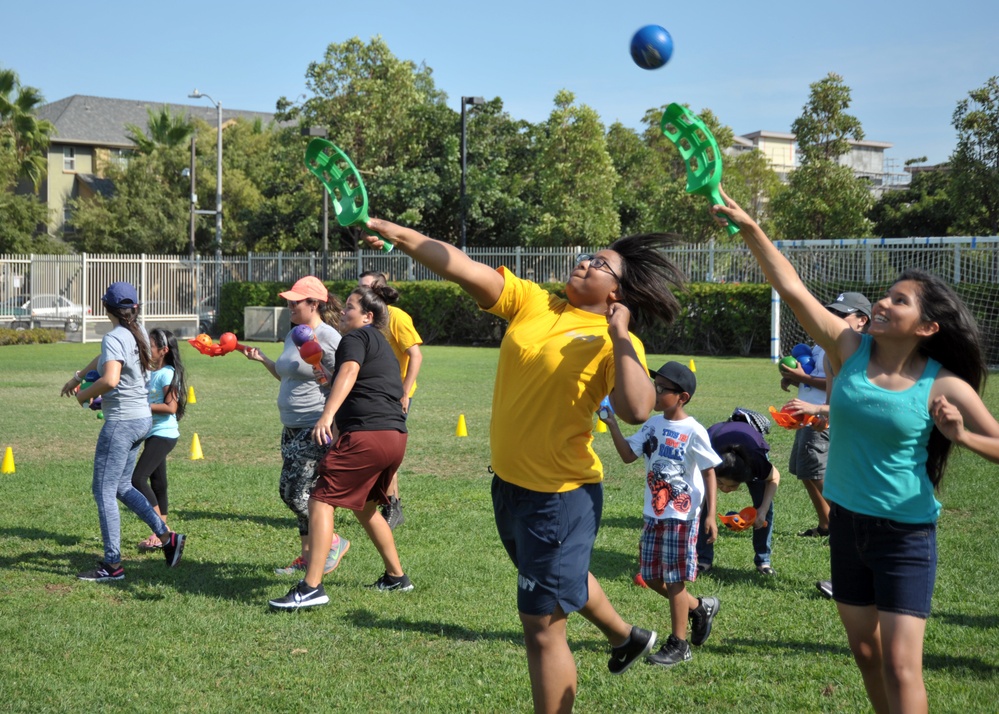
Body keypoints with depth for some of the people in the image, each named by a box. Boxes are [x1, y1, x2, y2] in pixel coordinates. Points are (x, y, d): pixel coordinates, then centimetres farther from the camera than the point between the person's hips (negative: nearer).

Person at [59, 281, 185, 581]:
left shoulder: (114, 338, -17)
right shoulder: (137, 333, 10)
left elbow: (110, 379, -33)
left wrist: (85, 395, -15)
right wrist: (77, 377, 39)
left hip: (121, 421, -9)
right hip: (142, 418, 9)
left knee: (104, 491, 0)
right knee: (122, 487, 20)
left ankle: (112, 564, 3)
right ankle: (168, 537, 16)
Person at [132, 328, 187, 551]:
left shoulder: (167, 374, -13)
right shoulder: (150, 373, 13)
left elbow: (171, 407, -20)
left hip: (163, 434, -9)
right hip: (153, 434, 9)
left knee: (137, 478, -14)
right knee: (157, 482, 11)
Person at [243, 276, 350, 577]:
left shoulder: (327, 337, -15)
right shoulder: (293, 335, 14)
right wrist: (262, 360, 16)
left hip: (316, 429, -10)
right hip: (292, 428, 10)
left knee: (296, 493, -11)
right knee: (290, 492, 11)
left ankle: (334, 543, 8)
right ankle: (307, 556, 21)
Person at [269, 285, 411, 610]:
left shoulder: (356, 337, 0)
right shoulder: (383, 345, 28)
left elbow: (349, 371, -20)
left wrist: (328, 414, -34)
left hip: (366, 434, -10)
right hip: (395, 436, 10)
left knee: (321, 500, -9)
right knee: (365, 505, 27)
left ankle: (311, 587, -18)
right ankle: (396, 576, 32)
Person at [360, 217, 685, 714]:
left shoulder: (617, 343, -12)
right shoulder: (531, 303, 2)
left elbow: (637, 410, -30)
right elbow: (463, 267, -6)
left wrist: (619, 335, -24)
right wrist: (394, 233, -14)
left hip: (561, 495, -7)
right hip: (508, 483, 7)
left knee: (541, 627, -2)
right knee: (561, 575, 32)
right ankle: (625, 636, 60)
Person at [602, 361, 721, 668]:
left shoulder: (693, 432, -12)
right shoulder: (652, 424, 5)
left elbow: (709, 473, -8)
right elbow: (628, 455, 2)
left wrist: (711, 515, -12)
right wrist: (612, 425, -10)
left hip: (682, 516, -7)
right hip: (653, 513, 7)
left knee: (673, 579, -1)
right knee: (652, 576, 12)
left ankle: (678, 644, 12)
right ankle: (700, 608, 33)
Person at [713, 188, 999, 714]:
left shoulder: (943, 386, -14)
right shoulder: (850, 349, -6)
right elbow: (792, 289, -14)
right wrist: (748, 228, -23)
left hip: (906, 534, -4)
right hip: (847, 523, 5)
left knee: (901, 665, -7)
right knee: (865, 651, 16)